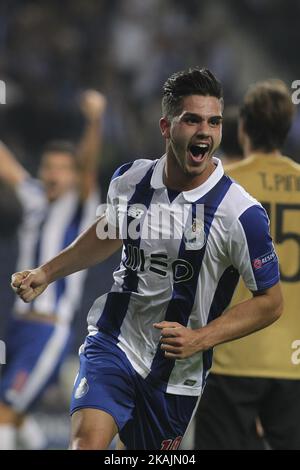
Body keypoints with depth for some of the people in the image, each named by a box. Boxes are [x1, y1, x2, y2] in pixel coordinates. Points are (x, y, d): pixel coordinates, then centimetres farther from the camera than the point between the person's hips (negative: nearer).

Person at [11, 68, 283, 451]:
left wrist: (200, 339, -17)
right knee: (87, 443, -22)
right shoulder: (129, 179, -4)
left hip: (176, 372, -1)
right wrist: (46, 273, 17)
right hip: (113, 343, 1)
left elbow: (270, 301, -7)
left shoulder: (241, 213, -17)